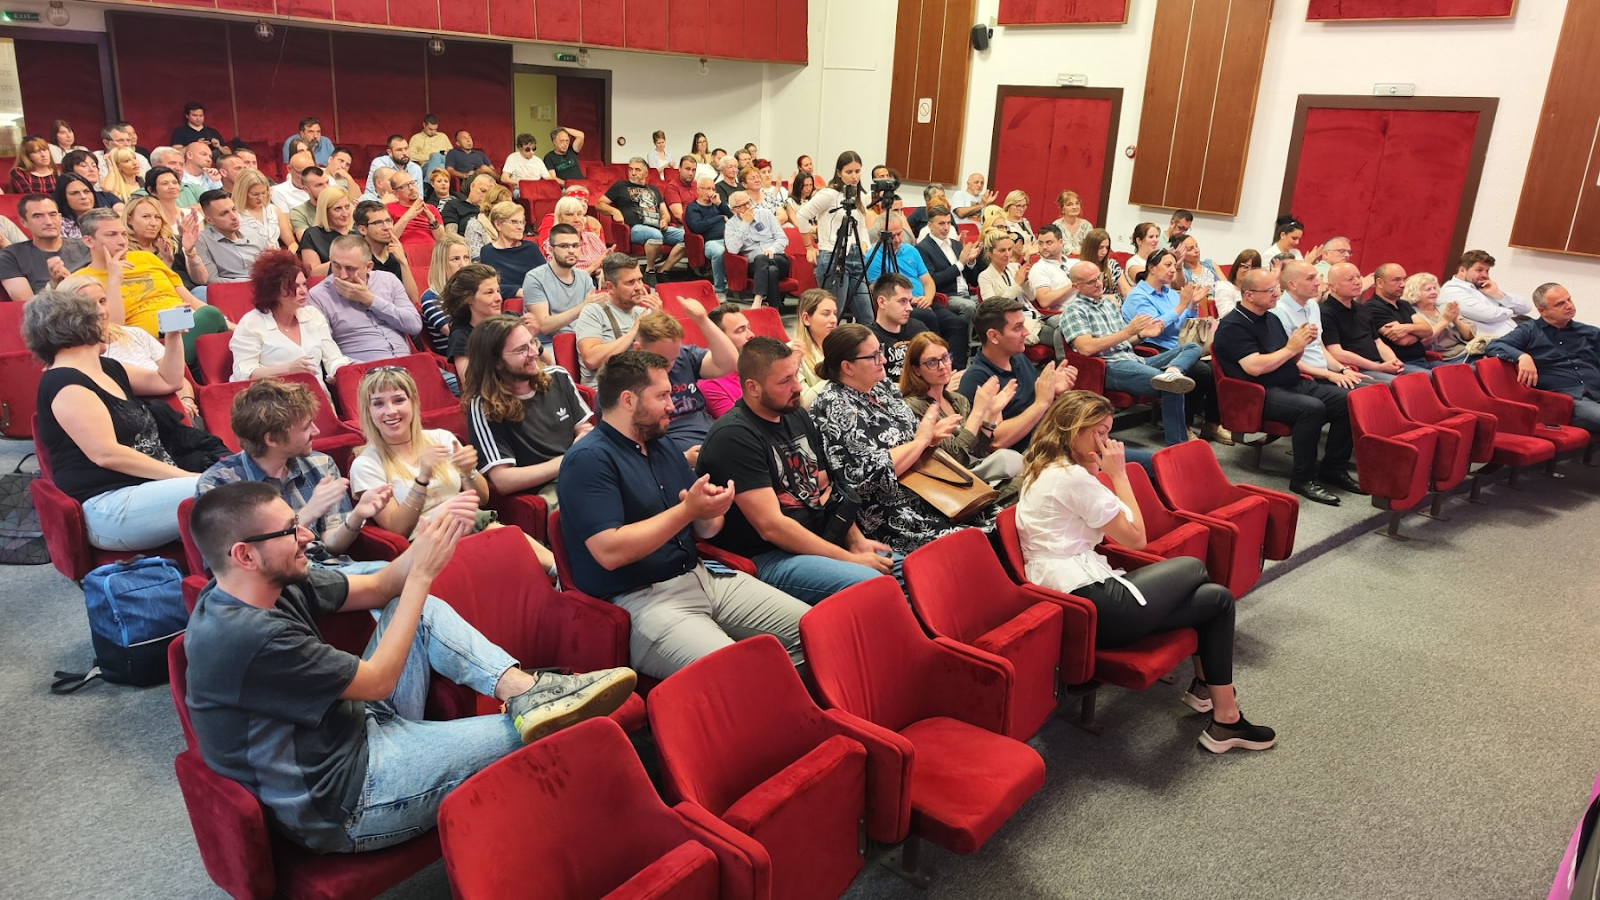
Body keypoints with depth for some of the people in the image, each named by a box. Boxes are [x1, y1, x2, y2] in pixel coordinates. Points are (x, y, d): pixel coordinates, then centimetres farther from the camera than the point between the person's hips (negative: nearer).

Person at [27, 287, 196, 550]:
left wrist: (174, 336, 21)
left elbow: (167, 381, 35)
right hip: (108, 508, -10)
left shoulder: (107, 368, 20)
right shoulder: (65, 384, -8)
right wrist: (183, 476, -18)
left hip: (147, 487, 10)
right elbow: (107, 454, -17)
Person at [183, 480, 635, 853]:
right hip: (343, 803, -9)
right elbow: (378, 681, -21)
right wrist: (422, 574, -18)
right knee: (537, 733, -14)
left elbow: (375, 589, 6)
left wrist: (434, 540, -13)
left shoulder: (276, 583, -3)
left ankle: (521, 688, -10)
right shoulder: (249, 636, -30)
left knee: (422, 610, 3)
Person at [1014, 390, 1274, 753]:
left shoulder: (1043, 472, 16)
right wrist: (1118, 473, -3)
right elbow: (1135, 538, -8)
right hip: (1092, 606, -9)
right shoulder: (1072, 476, -15)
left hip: (1071, 600, 9)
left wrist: (1096, 474, 9)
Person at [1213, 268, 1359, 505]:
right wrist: (1291, 348, -11)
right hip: (1260, 395, -9)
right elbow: (1255, 367, -22)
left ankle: (1334, 468, 2)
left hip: (1294, 384, 9)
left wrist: (1302, 343, 0)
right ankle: (1303, 478, -20)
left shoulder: (1271, 318, 17)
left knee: (1345, 400, -8)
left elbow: (1289, 361, 22)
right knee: (1312, 408, -32)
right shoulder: (1233, 326, -11)